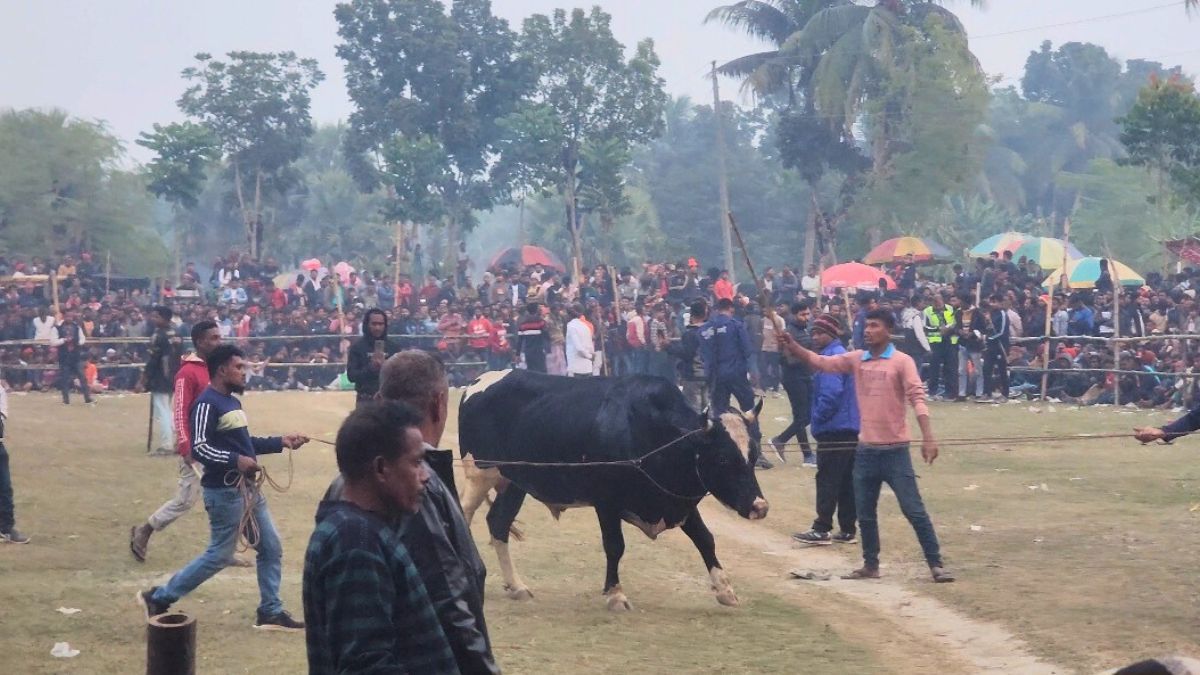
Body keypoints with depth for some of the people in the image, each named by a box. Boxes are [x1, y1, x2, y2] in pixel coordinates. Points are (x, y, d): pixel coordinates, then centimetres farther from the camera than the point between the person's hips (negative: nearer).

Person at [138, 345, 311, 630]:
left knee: (271, 548, 10)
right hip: (224, 491, -10)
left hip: (247, 488, 10)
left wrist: (280, 442, 13)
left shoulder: (233, 402, 14)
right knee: (220, 555, -3)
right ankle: (159, 598, 8)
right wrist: (235, 461, -34)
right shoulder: (207, 404, -16)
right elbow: (198, 447, -24)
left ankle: (271, 612, 18)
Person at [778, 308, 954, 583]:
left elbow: (917, 398, -15)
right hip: (866, 449, 5)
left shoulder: (902, 361, -8)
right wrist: (793, 347, -15)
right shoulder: (856, 359, 7)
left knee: (913, 509, -4)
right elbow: (821, 362, 1)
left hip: (895, 449, -5)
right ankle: (870, 564, 25)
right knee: (865, 512, 12)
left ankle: (936, 564, 2)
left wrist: (928, 438, -25)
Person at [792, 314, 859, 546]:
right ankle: (847, 530, 13)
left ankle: (822, 530, -6)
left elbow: (830, 394, -22)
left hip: (833, 429, -10)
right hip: (850, 429, 10)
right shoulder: (842, 354, 18)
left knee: (827, 480, -7)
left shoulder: (831, 356, -13)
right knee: (846, 481, 10)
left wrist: (817, 418, -10)